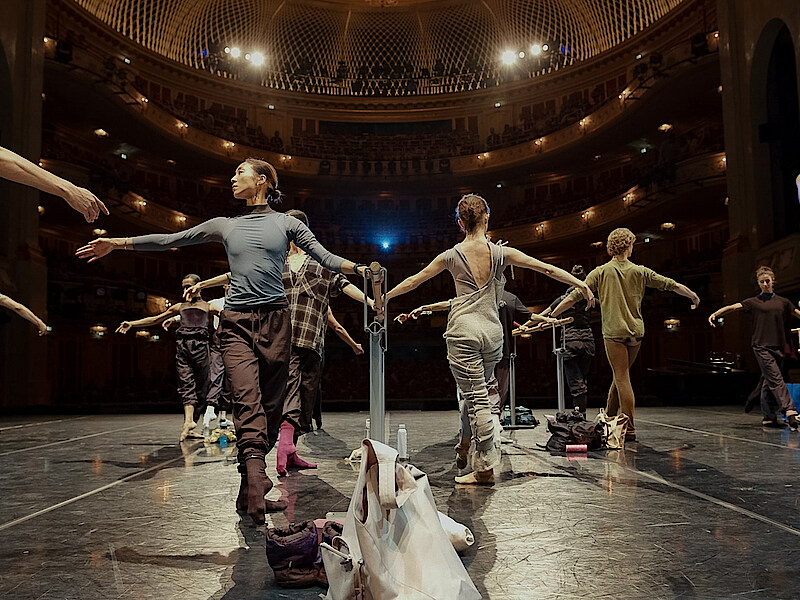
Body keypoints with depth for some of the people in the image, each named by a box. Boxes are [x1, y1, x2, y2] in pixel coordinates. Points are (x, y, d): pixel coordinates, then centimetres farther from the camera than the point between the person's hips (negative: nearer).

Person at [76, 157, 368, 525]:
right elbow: (170, 240, 18)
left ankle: (248, 494, 9)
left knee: (269, 406, -1)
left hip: (275, 319, 0)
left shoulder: (285, 223, 11)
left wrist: (360, 268, -13)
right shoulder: (225, 226, 17)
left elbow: (325, 257, 4)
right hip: (237, 322, 1)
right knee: (247, 402, -17)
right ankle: (258, 491, -27)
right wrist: (117, 243, 18)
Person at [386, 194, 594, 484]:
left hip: (464, 332, -3)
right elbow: (548, 269, 6)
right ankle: (475, 456, 23)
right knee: (478, 394, 17)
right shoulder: (501, 253, 4)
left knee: (476, 398, -2)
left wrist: (384, 297, 25)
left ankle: (486, 468, 2)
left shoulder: (452, 256, 1)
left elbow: (413, 281, 11)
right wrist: (582, 285, 17)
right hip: (492, 332, 3)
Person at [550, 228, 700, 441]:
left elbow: (574, 296, -5)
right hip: (636, 332, 3)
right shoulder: (640, 272, 5)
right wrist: (694, 297, 29)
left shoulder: (600, 272, -2)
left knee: (622, 378, -4)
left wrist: (551, 315, 4)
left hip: (614, 332, -3)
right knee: (620, 375, 16)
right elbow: (672, 285, 12)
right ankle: (608, 420, 25)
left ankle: (629, 430, -5)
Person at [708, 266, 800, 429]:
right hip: (761, 346, -3)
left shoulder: (782, 302, 14)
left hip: (779, 346, 4)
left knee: (770, 382, 8)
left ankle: (769, 417, 14)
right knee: (776, 379, -13)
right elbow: (733, 307, -3)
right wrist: (715, 314, -18)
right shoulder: (754, 302, 5)